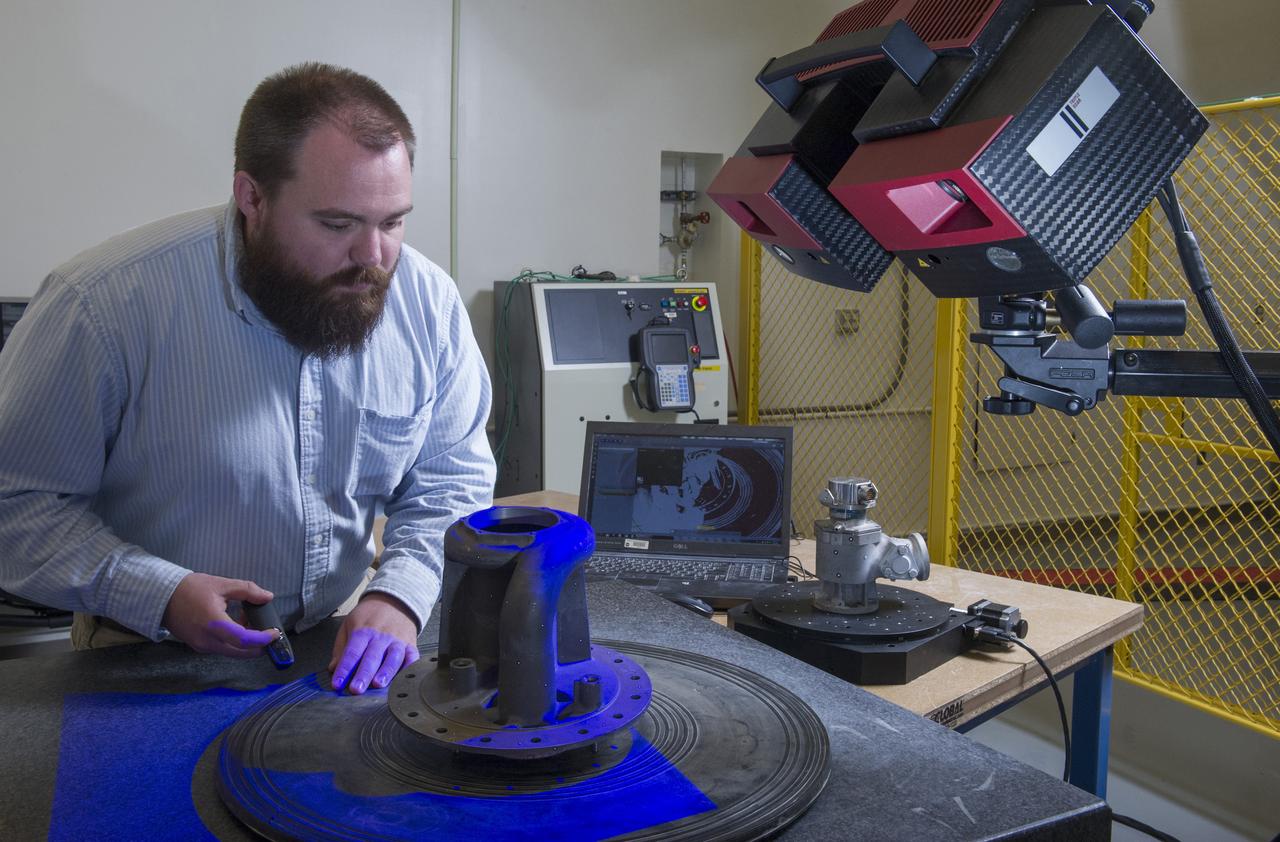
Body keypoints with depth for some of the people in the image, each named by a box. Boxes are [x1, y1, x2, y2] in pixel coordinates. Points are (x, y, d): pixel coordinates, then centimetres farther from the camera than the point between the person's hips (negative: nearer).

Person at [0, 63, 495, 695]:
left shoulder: (429, 304, -8)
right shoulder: (103, 304, -19)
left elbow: (450, 482, 2)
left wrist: (400, 595, -15)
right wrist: (159, 594, -22)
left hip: (342, 643, 3)